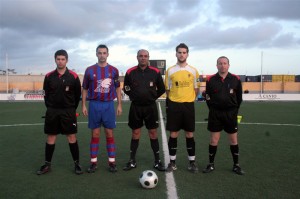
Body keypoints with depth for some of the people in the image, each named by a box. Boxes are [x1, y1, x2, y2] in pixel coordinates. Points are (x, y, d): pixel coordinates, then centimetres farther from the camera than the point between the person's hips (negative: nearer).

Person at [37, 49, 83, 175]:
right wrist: (50, 107, 7)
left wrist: (72, 109, 4)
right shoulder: (49, 76, 2)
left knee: (71, 137, 0)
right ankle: (47, 165, 19)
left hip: (68, 111, -2)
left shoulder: (73, 76, -4)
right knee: (50, 137, 8)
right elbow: (46, 94, 9)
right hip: (52, 111, 2)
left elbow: (78, 94, 2)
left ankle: (77, 164, 11)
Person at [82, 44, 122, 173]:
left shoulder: (113, 70, 4)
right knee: (95, 134, 5)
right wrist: (84, 106, 2)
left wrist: (119, 105, 4)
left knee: (109, 134, 4)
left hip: (108, 105, 0)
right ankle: (93, 162, 14)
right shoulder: (90, 70, 3)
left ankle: (112, 162, 12)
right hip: (94, 105, 0)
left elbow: (117, 88, 9)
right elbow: (85, 89, 7)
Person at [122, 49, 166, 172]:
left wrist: (152, 97, 2)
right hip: (135, 107, 1)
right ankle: (132, 161, 18)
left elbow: (161, 89, 7)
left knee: (153, 133, 3)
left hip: (150, 107, 0)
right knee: (135, 133, 7)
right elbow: (126, 88, 10)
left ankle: (157, 161, 13)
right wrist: (135, 97, 4)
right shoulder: (130, 72, -1)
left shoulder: (155, 72, -2)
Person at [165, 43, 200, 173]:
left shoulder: (193, 71, 3)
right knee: (173, 134, 3)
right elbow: (168, 90, 7)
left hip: (189, 105, 1)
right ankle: (172, 162, 15)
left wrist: (188, 99, 5)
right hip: (174, 105, 0)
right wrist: (175, 99, 2)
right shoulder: (170, 71, 1)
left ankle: (192, 162, 18)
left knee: (189, 134, 6)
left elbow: (196, 89, 10)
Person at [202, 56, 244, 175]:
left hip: (231, 113, 1)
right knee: (214, 140, 3)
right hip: (215, 113, 0)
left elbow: (239, 98, 6)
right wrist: (213, 110, 2)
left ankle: (236, 165, 21)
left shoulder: (236, 79, 0)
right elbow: (208, 97, 5)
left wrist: (234, 111, 3)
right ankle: (211, 164, 17)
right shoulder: (210, 80, -1)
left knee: (233, 140, 7)